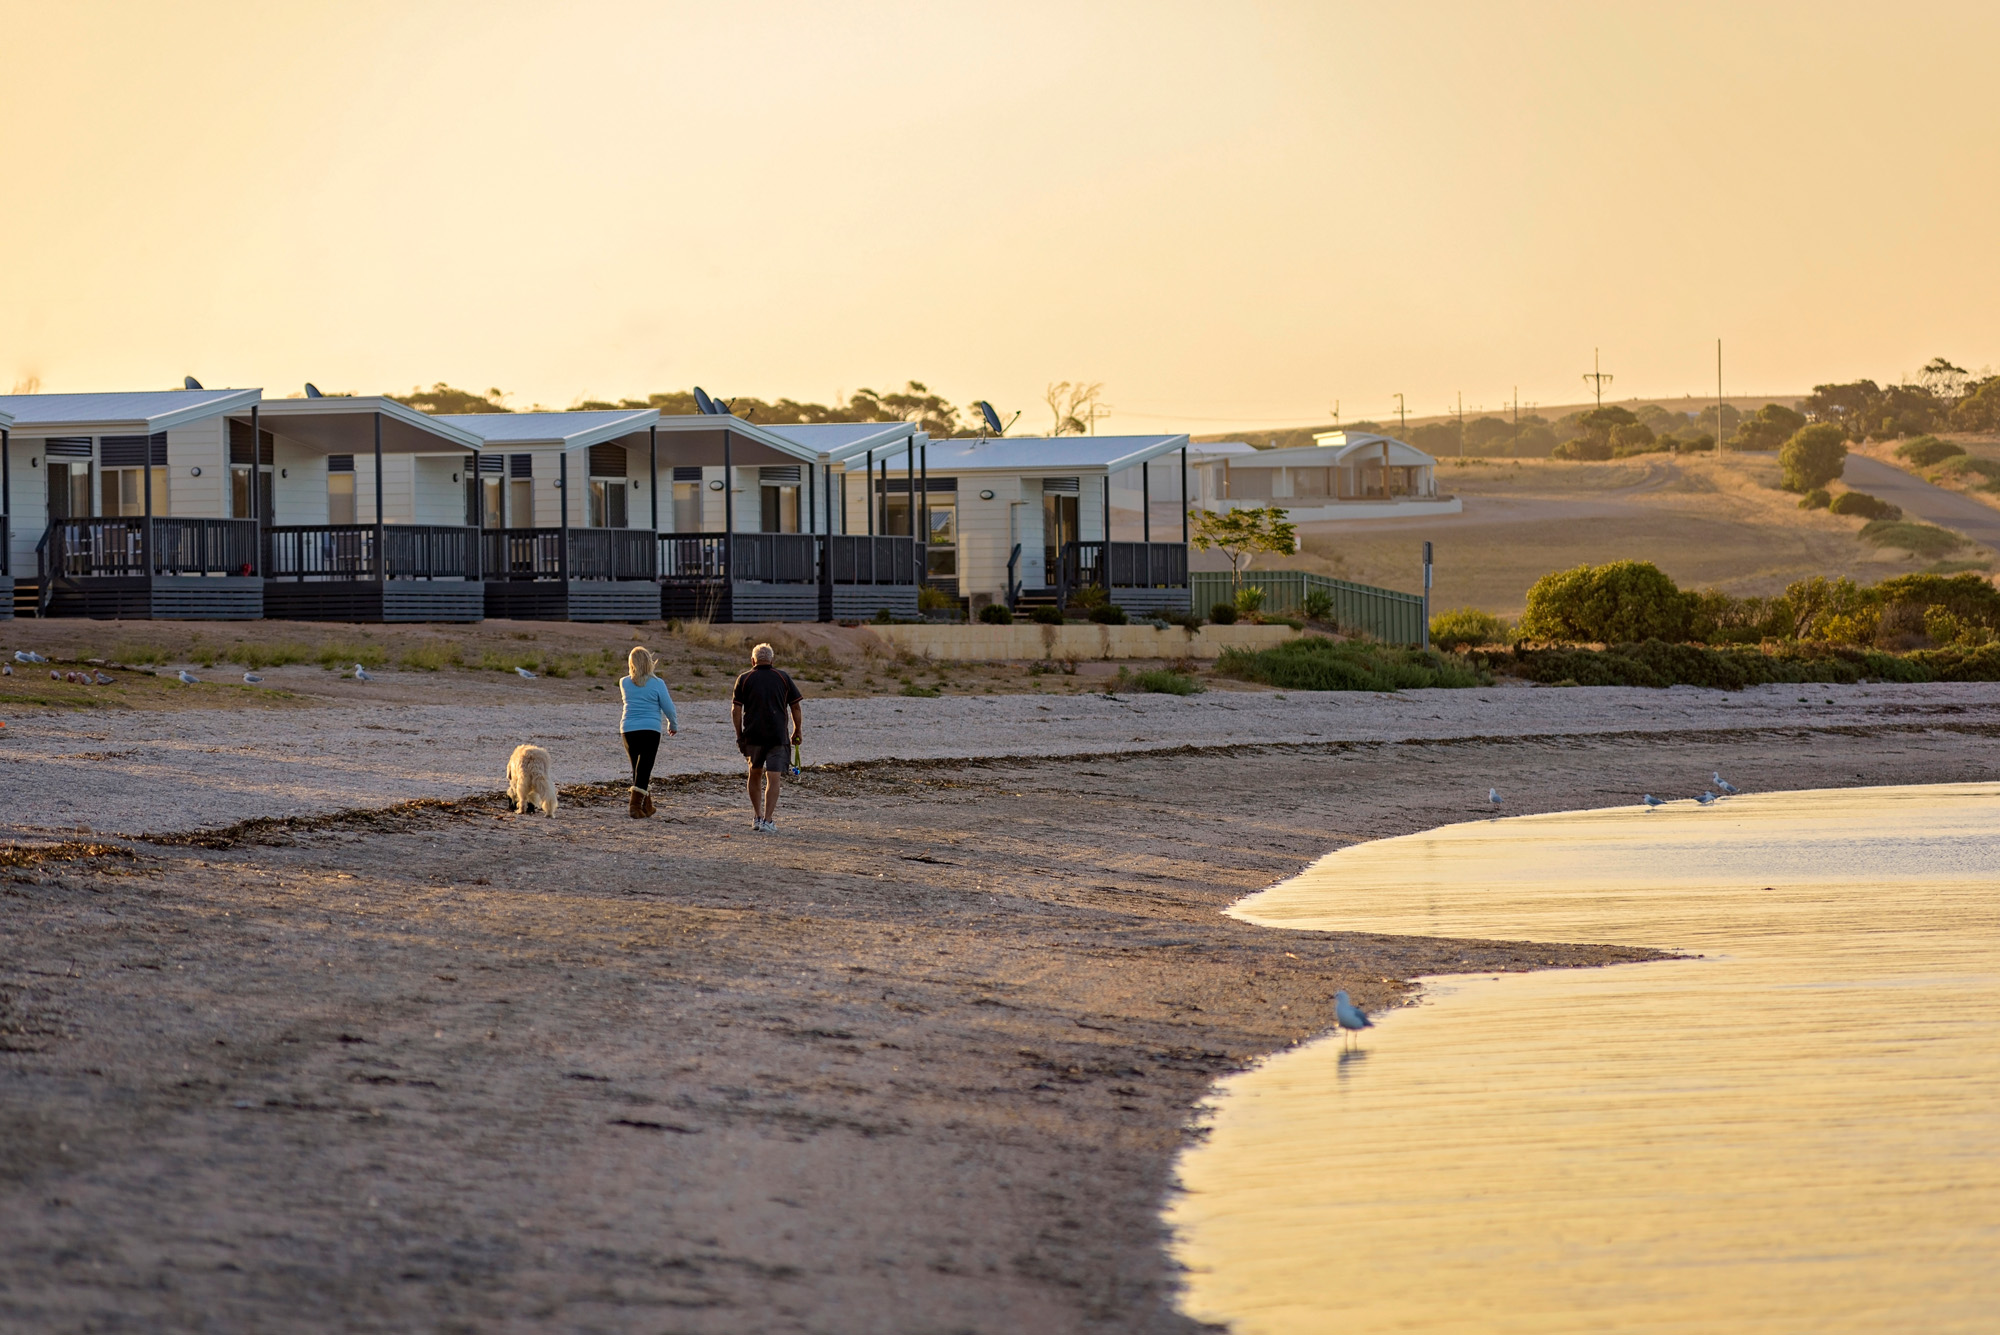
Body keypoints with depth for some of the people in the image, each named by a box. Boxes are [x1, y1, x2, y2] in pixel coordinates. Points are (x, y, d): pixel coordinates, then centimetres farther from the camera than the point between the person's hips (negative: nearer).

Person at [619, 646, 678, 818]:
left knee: (638, 768, 16)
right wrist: (673, 725, 17)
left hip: (628, 729, 4)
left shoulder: (624, 683, 2)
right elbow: (668, 707, -2)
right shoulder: (657, 684, -8)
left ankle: (647, 806, 24)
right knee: (644, 770, -4)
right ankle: (636, 805, -17)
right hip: (650, 730, -4)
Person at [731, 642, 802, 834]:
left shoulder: (744, 679, 3)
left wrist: (739, 735, 6)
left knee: (755, 774, 19)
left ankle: (757, 817, 21)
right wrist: (797, 731, 15)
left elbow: (736, 710, -1)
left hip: (752, 736, 1)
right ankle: (768, 820, -13)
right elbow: (795, 707, 6)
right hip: (778, 736, -1)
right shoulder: (783, 678, 5)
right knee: (773, 779, -3)